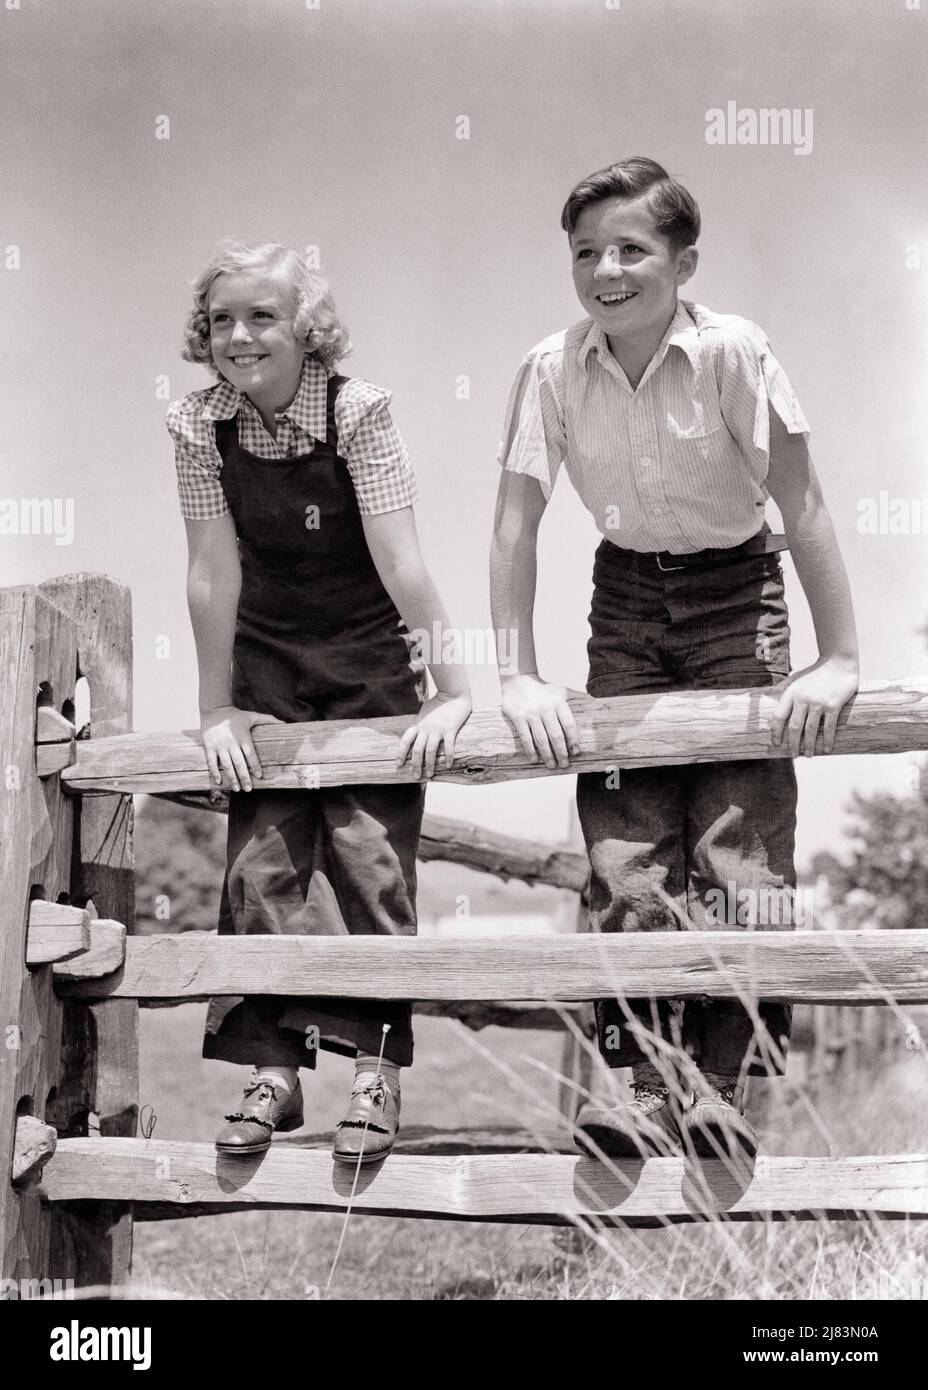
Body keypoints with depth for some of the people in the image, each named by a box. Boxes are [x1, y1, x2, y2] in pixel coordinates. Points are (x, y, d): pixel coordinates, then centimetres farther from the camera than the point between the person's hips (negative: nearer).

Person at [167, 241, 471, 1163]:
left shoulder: (357, 409, -20)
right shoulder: (200, 426, -11)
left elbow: (400, 559, -22)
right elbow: (213, 573, -9)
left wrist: (454, 690, -22)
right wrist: (217, 712, -7)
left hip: (372, 657, -3)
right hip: (267, 660, 3)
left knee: (369, 855, -7)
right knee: (260, 865, 0)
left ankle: (376, 1070, 1)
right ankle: (273, 1069, 8)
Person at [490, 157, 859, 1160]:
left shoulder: (733, 352, -19)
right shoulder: (551, 370, -11)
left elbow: (801, 506, -16)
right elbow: (514, 529, -7)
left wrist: (838, 658, -17)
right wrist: (519, 677, -12)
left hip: (736, 595, -2)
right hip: (628, 597, 3)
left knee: (739, 851, -10)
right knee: (625, 853, -4)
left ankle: (722, 1091, -2)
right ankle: (651, 1085, 2)